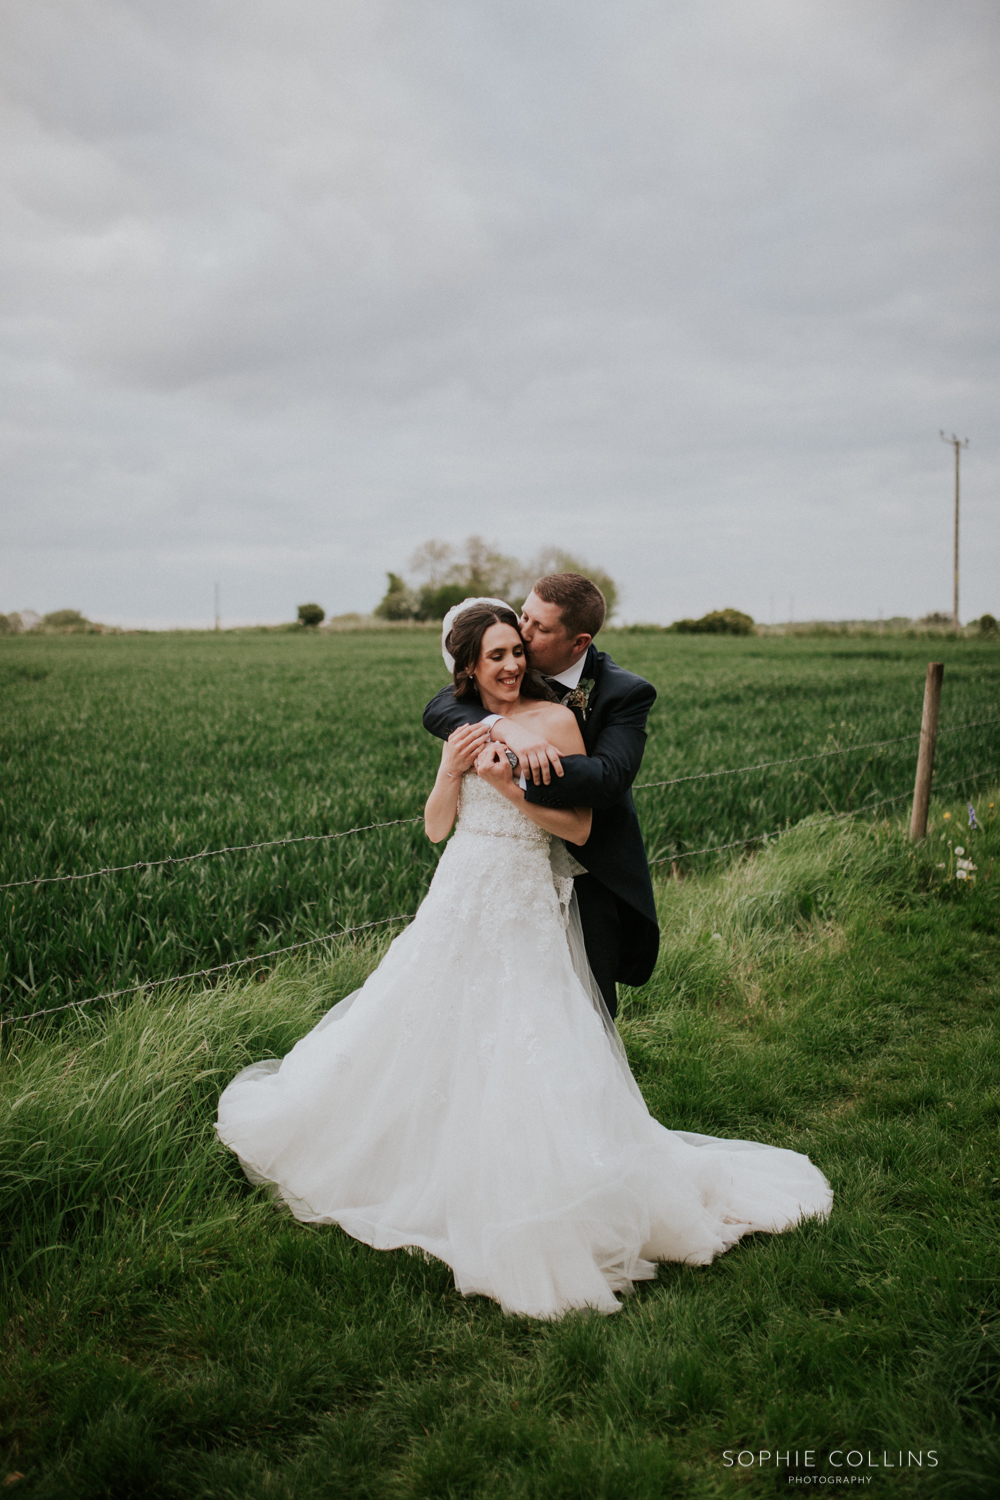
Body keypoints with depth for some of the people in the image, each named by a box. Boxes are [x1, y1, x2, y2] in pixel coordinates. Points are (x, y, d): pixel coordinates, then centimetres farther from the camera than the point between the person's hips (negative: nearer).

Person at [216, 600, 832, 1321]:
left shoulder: (556, 719, -6)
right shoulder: (464, 727, 10)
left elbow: (580, 828, -9)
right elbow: (435, 828, 9)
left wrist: (510, 785, -18)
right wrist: (450, 772, -8)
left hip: (528, 912, -5)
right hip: (460, 903, 5)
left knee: (531, 1060, -5)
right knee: (433, 1037, 13)